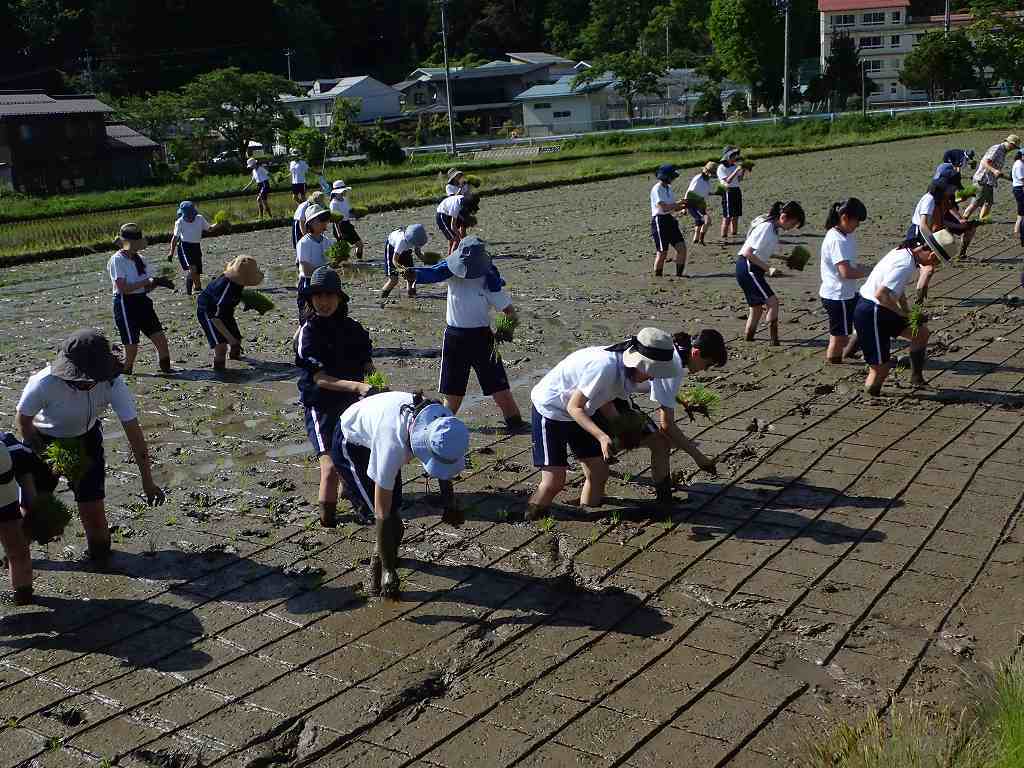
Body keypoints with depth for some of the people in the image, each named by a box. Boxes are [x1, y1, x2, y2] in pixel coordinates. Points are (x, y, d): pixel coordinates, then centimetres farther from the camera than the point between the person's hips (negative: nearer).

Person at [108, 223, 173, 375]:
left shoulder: (138, 259, 11)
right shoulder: (117, 260, -11)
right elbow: (123, 288, -20)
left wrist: (157, 283, -6)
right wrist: (147, 281, -19)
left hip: (142, 302, 7)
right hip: (125, 305, -7)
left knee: (161, 339, 1)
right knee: (131, 348, -3)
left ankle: (166, 368, 14)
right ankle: (124, 373, 18)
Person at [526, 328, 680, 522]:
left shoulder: (626, 368, -8)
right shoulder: (606, 366, -33)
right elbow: (574, 407, -27)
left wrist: (623, 430, -6)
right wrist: (602, 436, -35)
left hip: (582, 412, 8)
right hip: (550, 409, -8)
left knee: (598, 474, 4)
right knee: (554, 481, -13)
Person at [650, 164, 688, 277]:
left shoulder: (668, 188, 15)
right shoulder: (657, 189, -12)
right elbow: (664, 208, -22)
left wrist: (683, 206, 0)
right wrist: (680, 203, -14)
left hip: (670, 221, 8)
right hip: (660, 222, -8)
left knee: (682, 247, 0)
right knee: (662, 253, -4)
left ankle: (679, 274, 8)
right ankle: (657, 276, 10)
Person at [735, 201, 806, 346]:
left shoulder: (773, 227, 10)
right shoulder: (766, 228, -19)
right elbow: (747, 253, -23)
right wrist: (768, 268, -20)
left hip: (751, 270, 10)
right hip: (748, 269, -10)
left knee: (757, 308, 14)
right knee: (773, 301, -14)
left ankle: (748, 341, 23)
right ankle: (775, 342, -12)